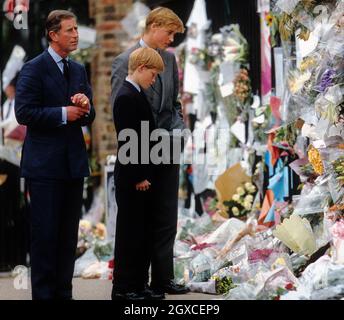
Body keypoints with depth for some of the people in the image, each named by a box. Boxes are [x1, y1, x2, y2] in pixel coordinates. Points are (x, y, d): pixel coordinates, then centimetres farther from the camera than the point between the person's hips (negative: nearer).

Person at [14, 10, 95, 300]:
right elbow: (24, 112, -15)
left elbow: (89, 118, 16)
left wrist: (86, 107, -7)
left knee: (69, 234, 9)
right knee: (45, 232, -2)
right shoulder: (34, 69, -7)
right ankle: (43, 293, 4)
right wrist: (63, 113, -16)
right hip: (45, 164, -6)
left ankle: (64, 292, 16)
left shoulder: (79, 70, 14)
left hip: (74, 163, 6)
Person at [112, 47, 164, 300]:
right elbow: (127, 142, -20)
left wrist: (146, 175, 13)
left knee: (144, 232, 12)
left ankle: (137, 284, 19)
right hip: (133, 179, -9)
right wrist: (138, 177, -18)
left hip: (143, 177, 9)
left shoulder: (138, 96, 13)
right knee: (130, 232, -3)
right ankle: (123, 288, 3)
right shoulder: (126, 98, -16)